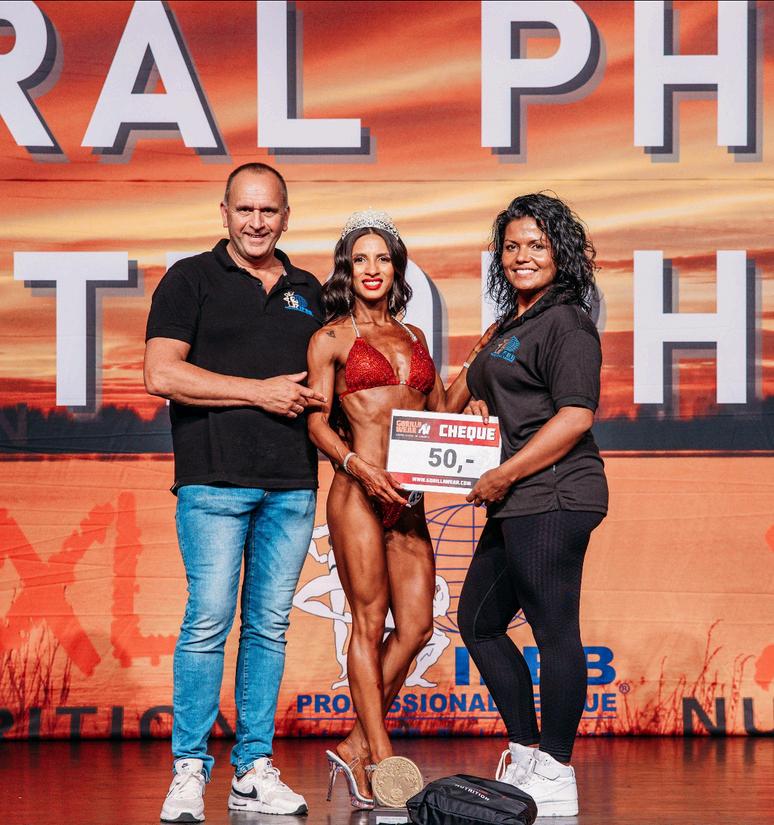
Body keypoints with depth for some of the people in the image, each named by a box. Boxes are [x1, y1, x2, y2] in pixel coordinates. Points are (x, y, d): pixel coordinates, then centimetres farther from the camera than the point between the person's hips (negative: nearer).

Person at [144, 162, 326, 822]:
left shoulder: (307, 291, 19)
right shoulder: (191, 280, 4)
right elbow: (163, 375, -7)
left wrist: (316, 399, 3)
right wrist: (260, 392, -9)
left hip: (292, 483, 5)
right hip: (215, 477, -4)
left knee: (269, 626, 5)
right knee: (209, 621, -10)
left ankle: (255, 770, 10)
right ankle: (189, 770, -3)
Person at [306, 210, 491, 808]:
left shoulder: (413, 337, 19)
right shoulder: (331, 339, 4)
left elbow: (441, 411, 23)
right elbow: (317, 423, -2)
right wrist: (360, 467, -16)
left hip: (407, 498, 6)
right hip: (358, 492, -6)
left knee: (417, 625, 1)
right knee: (370, 622, -4)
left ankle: (357, 746, 13)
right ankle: (380, 760, 0)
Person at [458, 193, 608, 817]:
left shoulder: (565, 324, -9)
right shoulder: (510, 325, 20)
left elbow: (576, 416, -18)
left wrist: (505, 475, -17)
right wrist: (476, 409, 10)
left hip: (551, 496, -11)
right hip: (515, 506, 11)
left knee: (554, 630, -7)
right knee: (479, 621, 16)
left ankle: (555, 778, -2)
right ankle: (525, 757, 23)